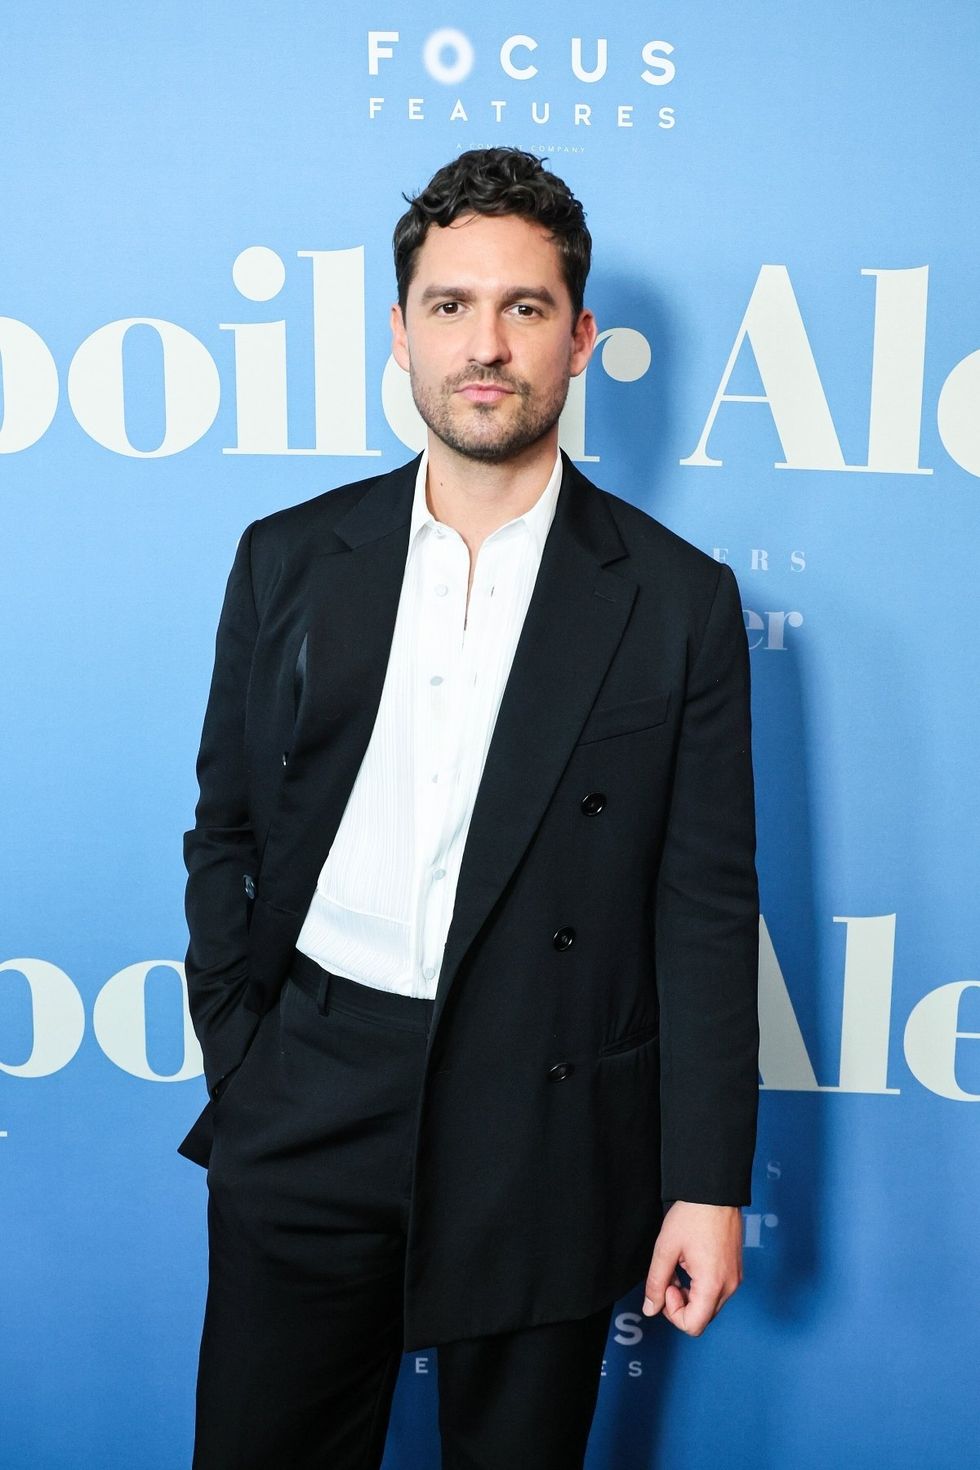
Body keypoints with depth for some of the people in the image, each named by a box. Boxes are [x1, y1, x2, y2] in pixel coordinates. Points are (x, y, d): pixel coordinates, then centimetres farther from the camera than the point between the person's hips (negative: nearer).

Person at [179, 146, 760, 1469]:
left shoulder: (678, 600, -3)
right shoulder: (288, 561, 3)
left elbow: (707, 909, -3)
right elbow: (226, 836, 8)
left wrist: (708, 1182, -3)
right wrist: (237, 1061, 2)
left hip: (550, 1141, -1)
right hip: (308, 1120, 2)